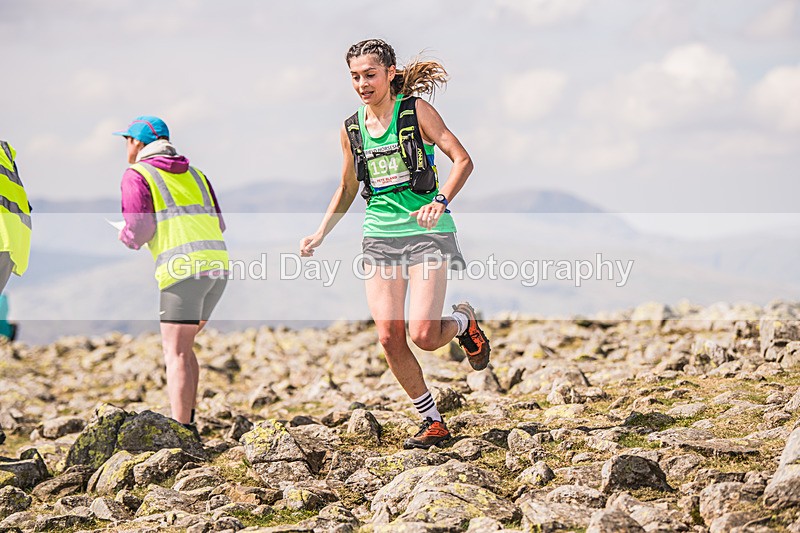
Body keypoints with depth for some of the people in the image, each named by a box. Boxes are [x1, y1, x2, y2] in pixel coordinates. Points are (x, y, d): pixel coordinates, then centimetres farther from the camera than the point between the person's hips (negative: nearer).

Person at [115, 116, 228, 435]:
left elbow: (139, 228, -7)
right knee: (181, 345, 19)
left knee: (176, 352, -7)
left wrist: (127, 238, 16)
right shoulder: (193, 173, 25)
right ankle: (188, 422, 16)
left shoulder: (137, 175, 4)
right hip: (218, 263, 7)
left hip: (183, 267, -7)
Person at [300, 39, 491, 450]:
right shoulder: (352, 128, 10)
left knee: (423, 335, -17)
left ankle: (464, 322, 19)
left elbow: (463, 160, -10)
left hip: (426, 232, -5)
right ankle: (432, 422, 9)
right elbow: (347, 189, 23)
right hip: (380, 236, 5)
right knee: (390, 338, -6)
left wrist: (440, 203, -25)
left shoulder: (416, 111, -4)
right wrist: (320, 234, 14)